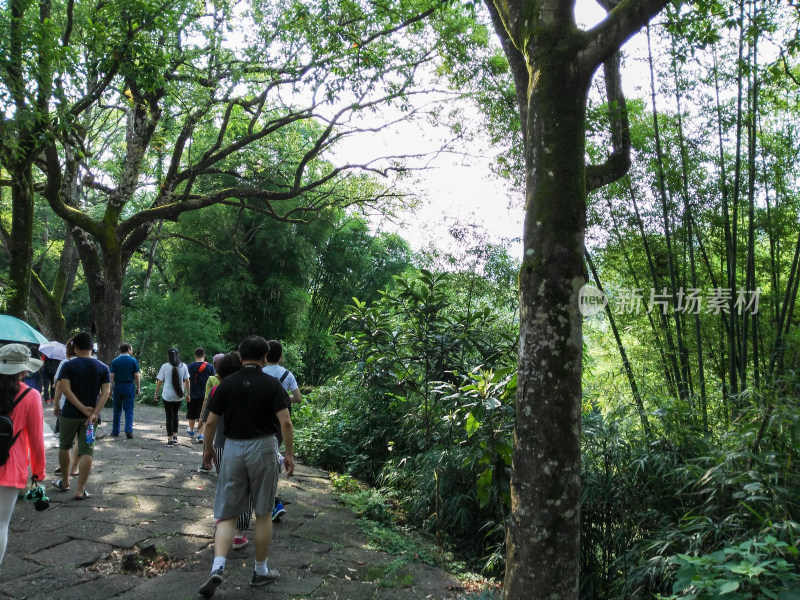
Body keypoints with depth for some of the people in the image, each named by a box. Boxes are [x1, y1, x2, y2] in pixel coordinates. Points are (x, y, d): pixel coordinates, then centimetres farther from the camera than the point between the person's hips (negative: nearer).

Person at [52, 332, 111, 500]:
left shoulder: (68, 365, -7)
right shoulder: (102, 368, 0)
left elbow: (65, 389, -16)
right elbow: (106, 392, -9)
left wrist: (83, 408, -16)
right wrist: (94, 413, -14)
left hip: (70, 414, -1)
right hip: (90, 415, 1)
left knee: (64, 447, 19)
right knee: (86, 451, 2)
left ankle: (65, 482, 33)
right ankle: (80, 490, -1)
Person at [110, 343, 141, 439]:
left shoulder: (115, 361, 1)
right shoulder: (133, 361, -3)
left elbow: (112, 376, -3)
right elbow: (136, 376, -5)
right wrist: (138, 388, 3)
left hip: (118, 386, 1)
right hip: (129, 386, -1)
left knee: (117, 410, 12)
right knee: (129, 410, 1)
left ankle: (115, 431, 18)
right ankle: (129, 430, -12)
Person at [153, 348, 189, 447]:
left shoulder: (165, 366, -6)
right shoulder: (183, 366, -1)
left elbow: (159, 381, -3)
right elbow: (187, 380, 0)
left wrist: (156, 393, 8)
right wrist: (188, 394, 8)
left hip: (167, 396, -2)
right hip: (179, 395, 2)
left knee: (169, 416, 3)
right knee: (175, 414, 21)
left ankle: (170, 439, 3)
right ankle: (175, 435, 20)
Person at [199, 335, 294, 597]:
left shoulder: (226, 384, 0)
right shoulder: (272, 384, -6)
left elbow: (211, 422, 2)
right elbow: (285, 423, -12)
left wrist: (208, 448, 17)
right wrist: (289, 455, -2)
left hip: (233, 448, 2)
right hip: (262, 448, -2)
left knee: (227, 514, 9)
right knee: (263, 513, 12)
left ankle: (218, 567, -10)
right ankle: (261, 571, 21)